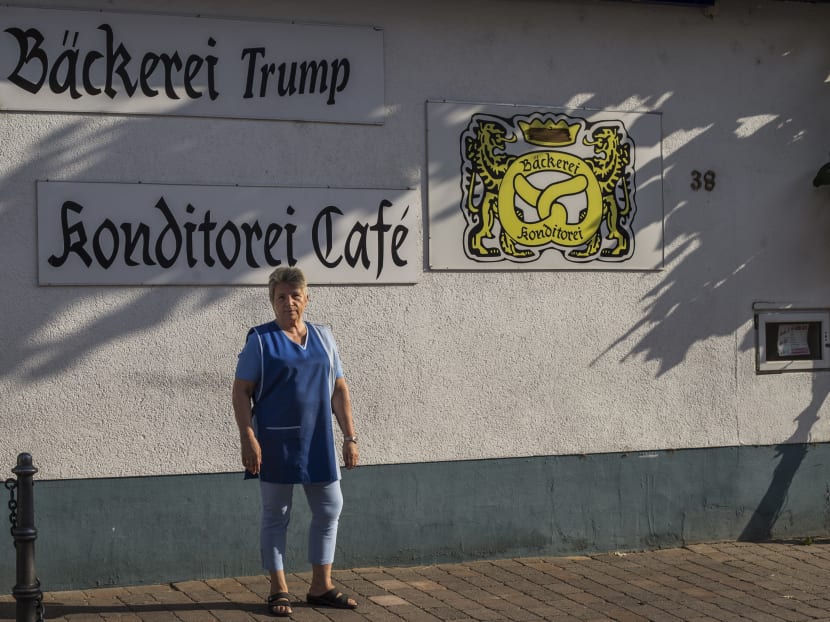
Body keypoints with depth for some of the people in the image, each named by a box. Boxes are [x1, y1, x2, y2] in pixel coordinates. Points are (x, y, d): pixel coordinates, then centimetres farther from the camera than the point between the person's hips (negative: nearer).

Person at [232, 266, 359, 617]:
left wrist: (350, 436, 5)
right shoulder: (261, 340, -3)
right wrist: (248, 438, -16)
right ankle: (279, 590, 16)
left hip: (318, 443, 4)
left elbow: (339, 390, 10)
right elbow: (241, 392, -7)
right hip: (276, 444, -4)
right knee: (276, 515, 5)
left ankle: (321, 587, 21)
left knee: (329, 509, 8)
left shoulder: (322, 337, 8)